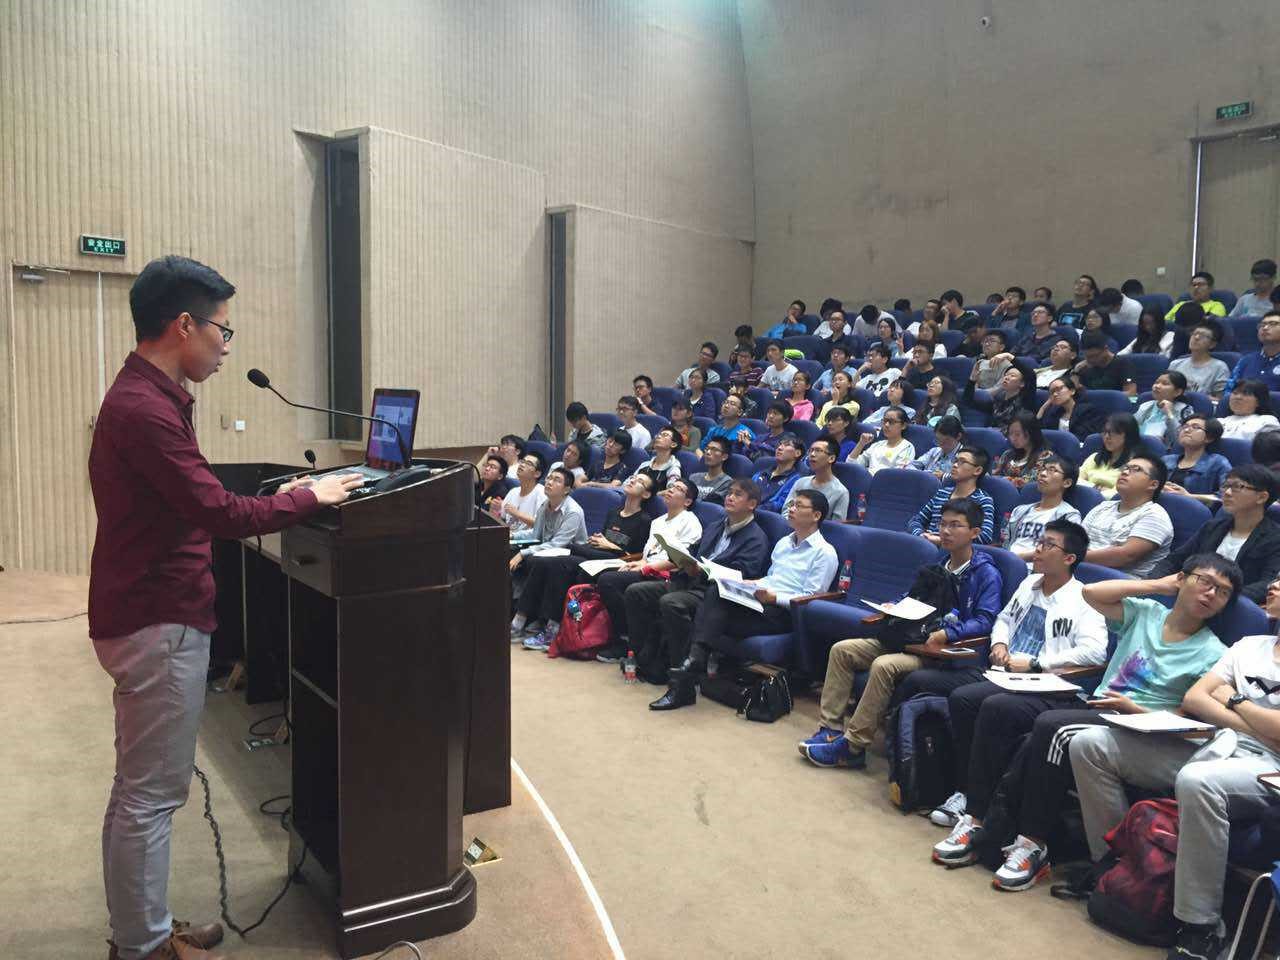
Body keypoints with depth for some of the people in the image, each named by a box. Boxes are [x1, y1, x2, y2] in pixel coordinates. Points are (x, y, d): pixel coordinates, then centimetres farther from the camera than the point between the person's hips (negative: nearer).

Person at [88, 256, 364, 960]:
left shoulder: (144, 398, 12)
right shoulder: (145, 409, -21)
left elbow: (192, 505, 15)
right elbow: (218, 514, -24)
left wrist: (282, 497, 8)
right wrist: (307, 498, -11)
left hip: (147, 617, 11)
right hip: (158, 624, -11)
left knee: (142, 789, 19)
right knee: (150, 794, 3)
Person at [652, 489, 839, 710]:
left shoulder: (825, 553, -2)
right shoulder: (783, 542, 24)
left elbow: (811, 599, -9)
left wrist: (773, 597, -19)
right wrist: (751, 584, 8)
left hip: (783, 612, -7)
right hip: (761, 600, 7)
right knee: (716, 590, -25)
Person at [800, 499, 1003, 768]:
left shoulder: (986, 573, -6)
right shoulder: (939, 563, 18)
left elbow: (985, 620, -17)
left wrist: (947, 634, -29)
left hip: (946, 650, -8)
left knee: (884, 665, -34)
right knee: (841, 650, -4)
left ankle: (851, 746, -24)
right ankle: (832, 728, -7)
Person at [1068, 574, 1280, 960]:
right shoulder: (1248, 645, 21)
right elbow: (1193, 699, 10)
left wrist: (1232, 700, 1)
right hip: (1211, 747, 7)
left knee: (1196, 781, -42)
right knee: (1089, 744, -7)